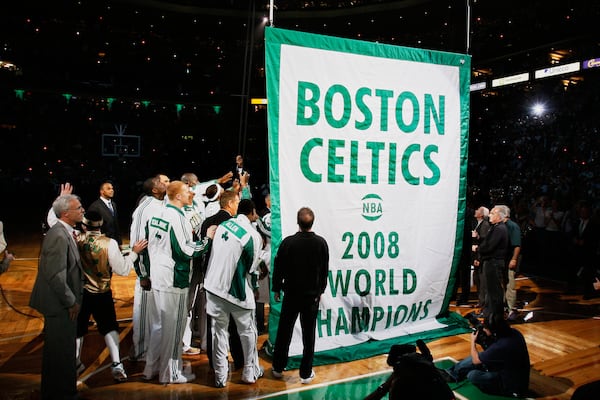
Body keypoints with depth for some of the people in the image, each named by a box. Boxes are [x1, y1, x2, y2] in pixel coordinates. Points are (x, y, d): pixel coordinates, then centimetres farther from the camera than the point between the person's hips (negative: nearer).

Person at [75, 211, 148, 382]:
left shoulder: (76, 241, -15)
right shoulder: (109, 243, -19)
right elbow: (122, 269, -15)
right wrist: (134, 252, -5)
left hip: (80, 292, 2)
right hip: (101, 293, -2)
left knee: (78, 328, 21)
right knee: (109, 328, 12)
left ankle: (76, 363, 37)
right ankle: (116, 365, 6)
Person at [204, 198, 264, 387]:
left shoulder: (223, 225, 1)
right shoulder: (253, 235, -14)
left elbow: (214, 253, 10)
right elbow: (251, 268, -7)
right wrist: (253, 287, 11)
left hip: (214, 286, 5)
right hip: (236, 291, -5)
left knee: (219, 331, 13)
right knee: (247, 332, 14)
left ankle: (220, 375, 21)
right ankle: (250, 372, 27)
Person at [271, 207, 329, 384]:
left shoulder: (288, 242, -13)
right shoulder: (321, 243, -9)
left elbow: (279, 268, -5)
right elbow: (324, 270, 1)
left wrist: (276, 289, 9)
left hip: (291, 293, 0)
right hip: (312, 295, 0)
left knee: (284, 331, 15)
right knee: (308, 334, 10)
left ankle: (278, 368, 27)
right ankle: (306, 373, 17)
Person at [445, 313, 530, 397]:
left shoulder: (501, 346, -34)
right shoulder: (513, 332, -10)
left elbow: (475, 360, -14)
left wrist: (473, 342, 0)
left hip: (513, 387, -9)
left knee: (472, 375, -13)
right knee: (479, 357, 8)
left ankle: (453, 373, 18)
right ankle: (451, 372, 20)